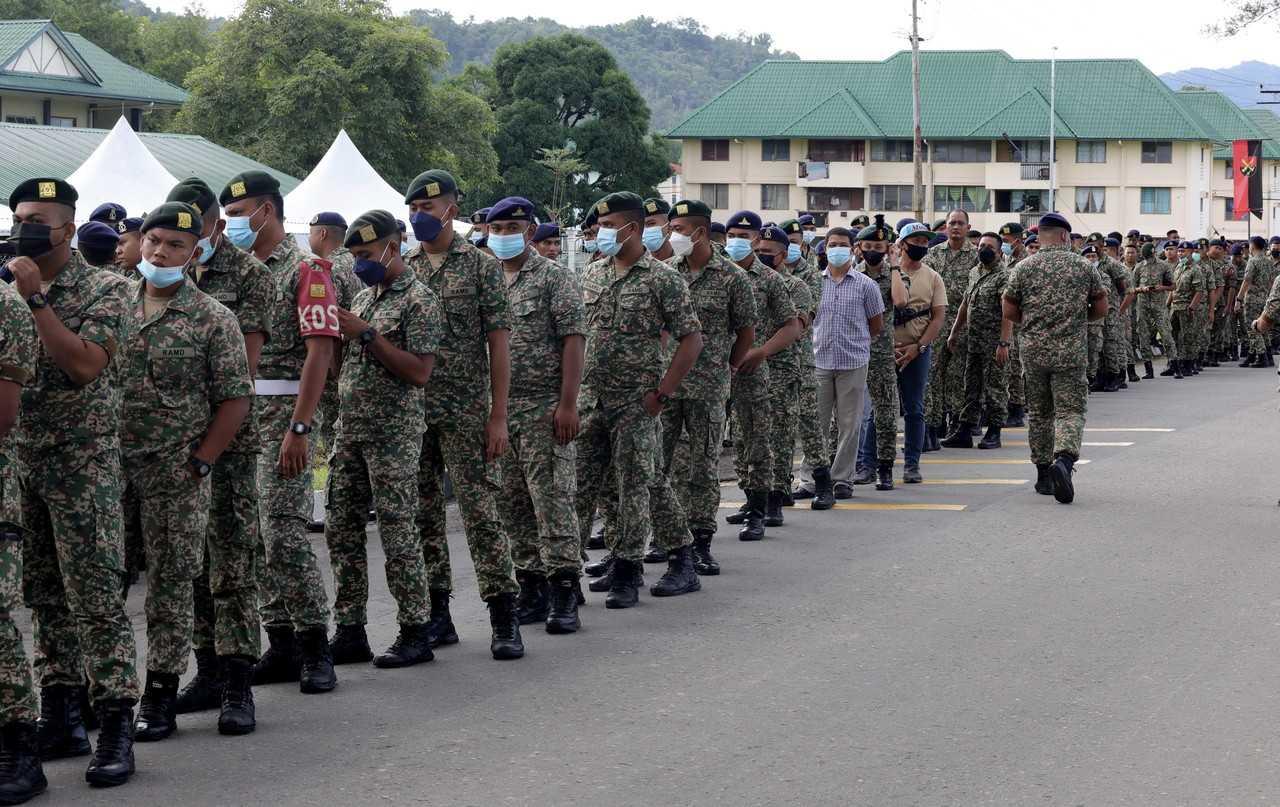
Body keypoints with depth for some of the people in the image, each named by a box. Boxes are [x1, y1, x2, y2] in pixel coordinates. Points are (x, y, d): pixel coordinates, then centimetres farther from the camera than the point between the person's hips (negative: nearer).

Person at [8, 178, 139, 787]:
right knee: (43, 596, 10)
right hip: (20, 462, 6)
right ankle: (60, 719, 17)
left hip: (82, 463, -6)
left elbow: (84, 364, -19)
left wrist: (36, 298, -19)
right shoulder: (9, 288, 11)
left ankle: (115, 726, -6)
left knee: (96, 597, -7)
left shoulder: (104, 290, -5)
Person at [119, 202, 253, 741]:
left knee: (171, 584, 1)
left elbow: (235, 398, -5)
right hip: (113, 467, 4)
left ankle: (161, 695, 8)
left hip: (176, 472, -4)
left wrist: (199, 462, -10)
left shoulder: (212, 319, -3)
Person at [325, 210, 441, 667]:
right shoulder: (363, 298, 16)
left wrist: (366, 334, -19)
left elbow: (419, 372, -17)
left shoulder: (418, 300, -9)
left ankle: (415, 633, 2)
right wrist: (334, 329, 4)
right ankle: (349, 631, 13)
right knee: (342, 530, 7)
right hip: (350, 430, 8)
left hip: (394, 432, -8)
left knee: (397, 532, -6)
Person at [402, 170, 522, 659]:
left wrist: (498, 417, -10)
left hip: (465, 413, -4)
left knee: (480, 510, -6)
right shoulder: (401, 270, 10)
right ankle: (436, 615, 16)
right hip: (410, 412, 5)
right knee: (423, 514, 7)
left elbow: (498, 345, -4)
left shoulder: (481, 266, -2)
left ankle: (504, 618, -2)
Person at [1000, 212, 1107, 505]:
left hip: (1034, 351, 2)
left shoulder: (1023, 268, 1)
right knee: (1071, 411, -2)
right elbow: (1101, 310, 4)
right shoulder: (1085, 267, 0)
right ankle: (1064, 459, -28)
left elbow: (1010, 313, 3)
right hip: (1071, 352, -2)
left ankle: (1043, 475, 19)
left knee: (1039, 413, 14)